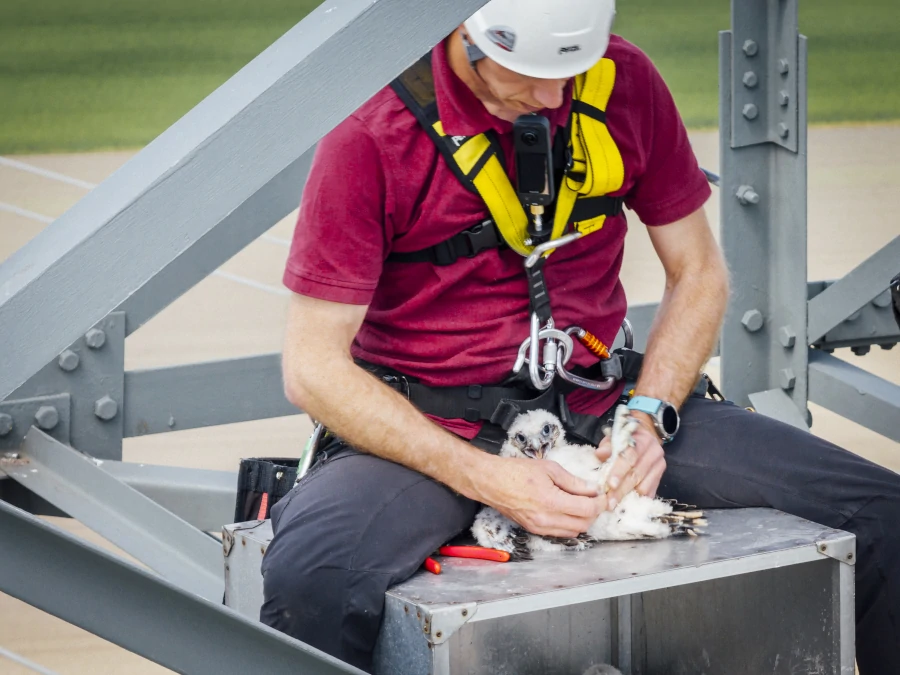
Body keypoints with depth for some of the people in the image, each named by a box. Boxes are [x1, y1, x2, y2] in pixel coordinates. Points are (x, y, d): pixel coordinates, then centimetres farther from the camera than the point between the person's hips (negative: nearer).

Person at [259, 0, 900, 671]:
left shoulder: (625, 83, -1)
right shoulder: (373, 131, -14)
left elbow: (698, 272, 10)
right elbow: (313, 366, -14)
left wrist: (648, 416, -8)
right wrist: (486, 480, -22)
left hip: (596, 406, 4)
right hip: (432, 425, -4)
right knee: (309, 579, -37)